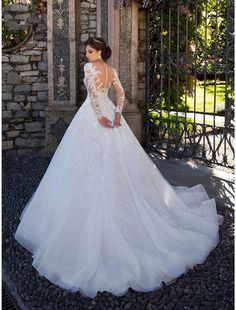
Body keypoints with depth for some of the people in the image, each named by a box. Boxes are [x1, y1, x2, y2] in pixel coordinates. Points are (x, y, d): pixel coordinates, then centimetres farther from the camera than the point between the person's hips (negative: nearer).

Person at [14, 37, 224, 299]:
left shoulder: (89, 67, -9)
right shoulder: (111, 70, 13)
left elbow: (93, 92, -21)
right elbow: (121, 94, 9)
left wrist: (100, 116, -18)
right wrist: (117, 114, 3)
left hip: (94, 115, -7)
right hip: (109, 113, 7)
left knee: (92, 162, -4)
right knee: (115, 161, 12)